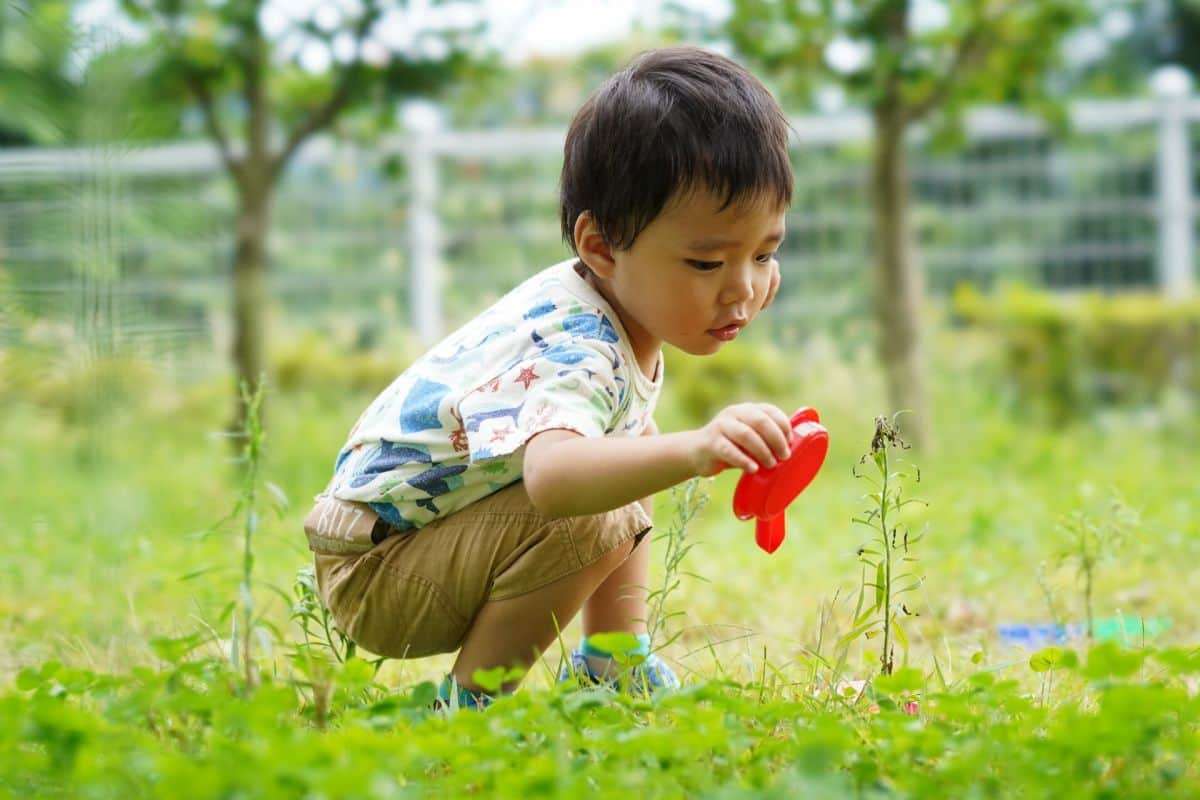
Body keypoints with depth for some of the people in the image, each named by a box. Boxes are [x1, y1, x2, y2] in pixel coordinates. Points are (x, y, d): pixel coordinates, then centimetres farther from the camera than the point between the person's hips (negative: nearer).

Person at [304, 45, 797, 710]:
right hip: (370, 568, -10)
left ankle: (614, 666, 26)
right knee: (588, 525, -31)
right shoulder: (572, 349, -33)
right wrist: (691, 451, -71)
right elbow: (551, 473, -57)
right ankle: (469, 702, -14)